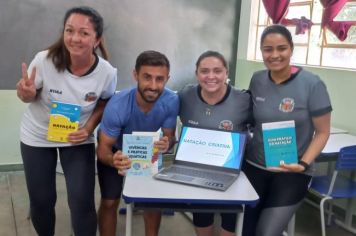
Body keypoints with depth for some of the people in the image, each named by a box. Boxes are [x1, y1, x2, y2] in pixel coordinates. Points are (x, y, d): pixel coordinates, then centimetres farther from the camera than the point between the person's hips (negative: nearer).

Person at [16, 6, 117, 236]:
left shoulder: (107, 72, -22)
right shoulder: (44, 60, -26)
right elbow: (30, 97, -8)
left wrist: (89, 127, -16)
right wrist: (27, 93, -32)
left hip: (79, 139, 0)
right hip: (37, 137, 1)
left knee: (82, 202, -3)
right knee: (41, 200, 12)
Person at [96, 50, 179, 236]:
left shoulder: (171, 101, -31)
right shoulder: (117, 105, -38)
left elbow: (169, 135, -17)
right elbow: (103, 148, -29)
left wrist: (167, 143, -41)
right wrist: (113, 161, -52)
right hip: (116, 151, -2)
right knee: (110, 202, -3)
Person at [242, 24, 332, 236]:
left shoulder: (312, 84, -14)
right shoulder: (257, 80, -1)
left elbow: (322, 132, -8)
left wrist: (304, 163, -21)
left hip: (292, 173, -4)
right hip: (254, 167, 4)